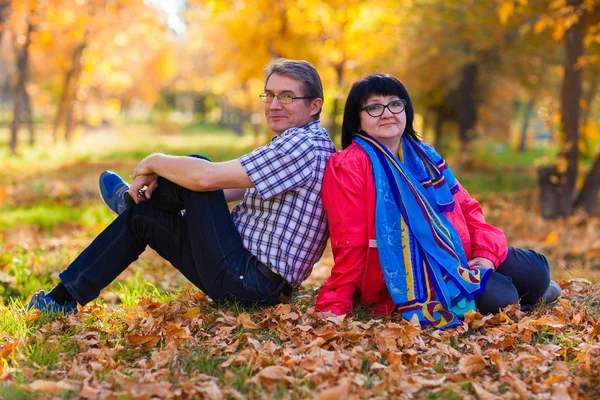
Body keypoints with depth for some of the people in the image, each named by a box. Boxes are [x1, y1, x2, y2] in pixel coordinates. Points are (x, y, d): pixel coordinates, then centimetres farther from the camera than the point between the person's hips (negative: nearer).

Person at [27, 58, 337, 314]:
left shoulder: (304, 145, -19)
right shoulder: (290, 144, 17)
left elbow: (207, 178, -27)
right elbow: (236, 189, 18)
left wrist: (153, 163, -7)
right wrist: (159, 178, 6)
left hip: (252, 285, -11)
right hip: (252, 279, 11)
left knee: (197, 170, -11)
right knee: (142, 216, 14)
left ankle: (129, 198, 19)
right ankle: (64, 298, 22)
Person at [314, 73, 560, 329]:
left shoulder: (424, 155, 9)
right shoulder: (349, 166, -12)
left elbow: (466, 206, 11)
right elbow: (350, 243, -14)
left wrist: (486, 251, -5)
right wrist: (334, 304, -18)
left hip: (459, 255, 7)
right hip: (407, 277, -7)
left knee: (535, 270, 3)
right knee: (498, 297, -22)